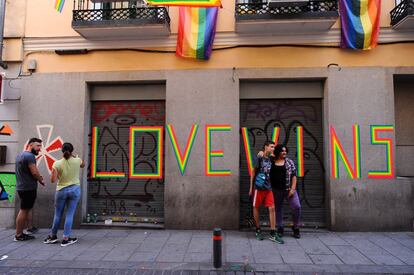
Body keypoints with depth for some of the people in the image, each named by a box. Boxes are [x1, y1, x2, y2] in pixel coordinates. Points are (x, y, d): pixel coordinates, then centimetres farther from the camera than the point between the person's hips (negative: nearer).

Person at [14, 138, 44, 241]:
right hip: (29, 188, -10)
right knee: (24, 211, -2)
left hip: (21, 187, 10)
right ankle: (18, 235, 6)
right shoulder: (29, 156, -17)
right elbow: (34, 172, -20)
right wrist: (41, 180, -2)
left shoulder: (20, 155, 16)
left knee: (24, 210, 16)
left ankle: (20, 233, 23)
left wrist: (38, 176, 8)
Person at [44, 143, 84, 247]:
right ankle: (66, 238, 10)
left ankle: (53, 236, 32)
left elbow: (53, 180, -9)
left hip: (61, 190, 0)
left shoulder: (57, 164, -10)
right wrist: (73, 156, 20)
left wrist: (58, 174, 8)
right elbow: (83, 165, 18)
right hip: (75, 189, 0)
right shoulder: (77, 161, -7)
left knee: (58, 214, 16)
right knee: (70, 214, 5)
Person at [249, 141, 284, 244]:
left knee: (272, 208, -2)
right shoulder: (259, 159, -5)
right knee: (256, 208, 6)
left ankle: (273, 234, 3)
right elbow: (253, 173, -2)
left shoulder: (270, 159, 9)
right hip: (258, 187, -4)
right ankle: (258, 230, 22)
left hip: (268, 188, 5)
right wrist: (251, 187, -2)